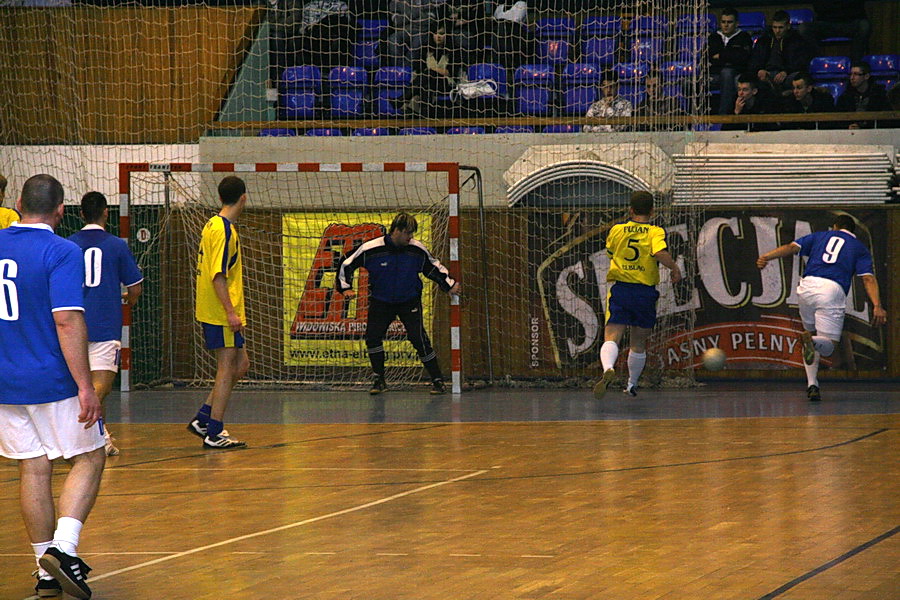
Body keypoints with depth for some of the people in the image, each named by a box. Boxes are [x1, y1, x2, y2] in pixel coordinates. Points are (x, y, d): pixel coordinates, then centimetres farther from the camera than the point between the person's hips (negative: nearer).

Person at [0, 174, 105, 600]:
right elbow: (67, 321, -21)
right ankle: (63, 548, -11)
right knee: (88, 459, 7)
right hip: (52, 381, -5)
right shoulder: (61, 253, -13)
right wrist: (85, 387, -20)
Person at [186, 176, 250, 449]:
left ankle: (203, 419, 16)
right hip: (221, 313, -10)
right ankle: (214, 433, -1)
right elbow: (218, 275, -21)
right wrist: (230, 312, -24)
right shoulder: (224, 230, -16)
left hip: (214, 312, 10)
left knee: (240, 365, 14)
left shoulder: (214, 225, 14)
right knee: (227, 368, -4)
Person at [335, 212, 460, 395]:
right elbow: (346, 264, -5)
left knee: (419, 338, -12)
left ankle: (437, 380, -2)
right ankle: (379, 380, 7)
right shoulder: (371, 249, -16)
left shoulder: (417, 249, -10)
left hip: (409, 301, 0)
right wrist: (345, 288, -12)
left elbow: (434, 268, 8)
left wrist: (450, 285, 0)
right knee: (372, 336, -11)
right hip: (381, 301, 0)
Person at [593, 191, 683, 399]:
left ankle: (608, 369, -40)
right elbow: (660, 253, -21)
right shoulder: (656, 232, -2)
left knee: (611, 337, -10)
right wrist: (675, 268, -6)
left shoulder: (616, 230, 7)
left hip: (620, 289, 0)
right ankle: (632, 384, 30)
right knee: (638, 343, 17)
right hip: (645, 292, 0)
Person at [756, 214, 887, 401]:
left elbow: (792, 247, 11)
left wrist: (766, 257, 1)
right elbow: (868, 279, 6)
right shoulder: (859, 248, 20)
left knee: (811, 333, 23)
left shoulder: (819, 236, 25)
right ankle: (812, 342, -34)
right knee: (828, 346, 3)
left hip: (807, 286, 3)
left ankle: (812, 384, 9)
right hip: (833, 290, -3)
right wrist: (877, 306, -4)